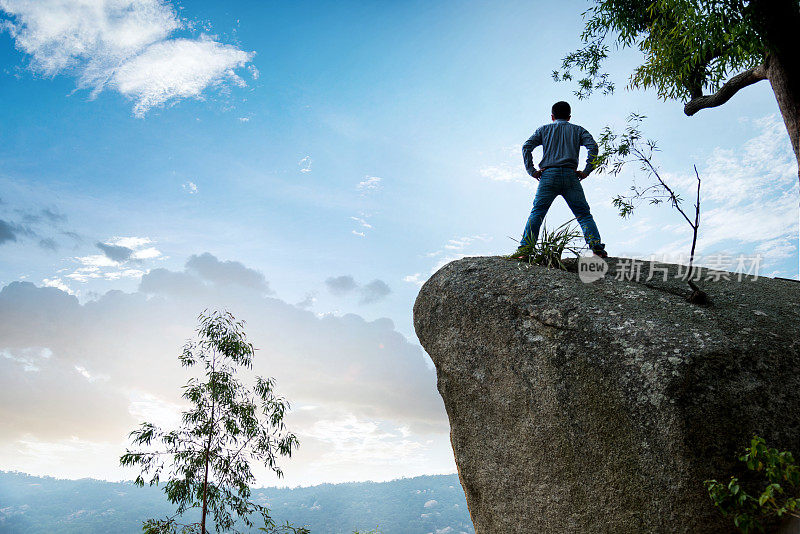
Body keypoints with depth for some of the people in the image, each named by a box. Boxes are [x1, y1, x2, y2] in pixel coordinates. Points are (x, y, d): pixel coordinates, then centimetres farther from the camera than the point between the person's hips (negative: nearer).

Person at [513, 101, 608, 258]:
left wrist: (531, 170, 4)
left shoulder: (544, 129, 21)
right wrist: (587, 170, 1)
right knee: (584, 214, 2)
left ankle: (524, 248, -17)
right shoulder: (577, 130, 21)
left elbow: (526, 146, 7)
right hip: (570, 175, 0)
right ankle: (596, 246, -12)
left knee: (536, 213, -4)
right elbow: (593, 146, 3)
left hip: (548, 175, 0)